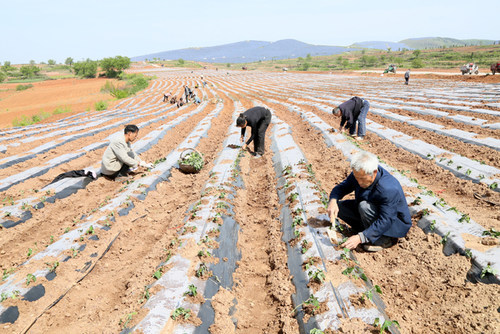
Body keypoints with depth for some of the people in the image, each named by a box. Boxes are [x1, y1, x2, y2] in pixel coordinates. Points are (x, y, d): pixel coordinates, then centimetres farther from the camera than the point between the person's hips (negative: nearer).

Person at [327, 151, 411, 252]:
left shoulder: (389, 189, -36)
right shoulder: (359, 173, -16)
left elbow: (385, 222, -34)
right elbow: (341, 187, -6)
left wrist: (360, 238, -41)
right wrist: (333, 200, -30)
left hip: (395, 223, -7)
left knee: (364, 206, -34)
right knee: (339, 206, -9)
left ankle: (384, 240, -13)